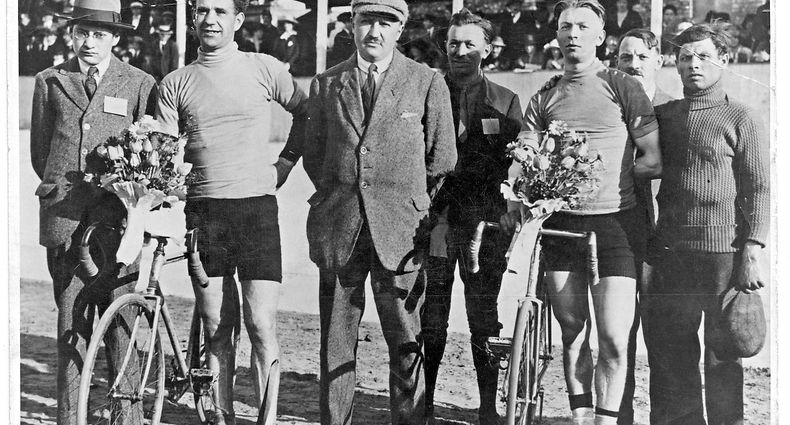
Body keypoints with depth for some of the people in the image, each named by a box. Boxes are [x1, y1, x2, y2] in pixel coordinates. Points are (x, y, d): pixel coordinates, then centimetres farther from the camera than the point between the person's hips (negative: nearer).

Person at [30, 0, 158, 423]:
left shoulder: (139, 84, 7)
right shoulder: (49, 82, 13)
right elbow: (39, 151, 20)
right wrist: (63, 189, 13)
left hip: (116, 217, -2)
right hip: (64, 218, 2)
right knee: (71, 321, 4)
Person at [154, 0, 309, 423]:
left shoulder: (264, 69, 5)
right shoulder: (174, 83, 8)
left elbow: (306, 112, 18)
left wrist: (286, 161, 10)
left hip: (256, 207, -2)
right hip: (202, 211, 2)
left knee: (261, 327, -6)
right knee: (215, 329, 6)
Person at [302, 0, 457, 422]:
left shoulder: (428, 83, 5)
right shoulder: (325, 85, 11)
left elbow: (442, 162, 8)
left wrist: (416, 213, 9)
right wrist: (339, 202, 14)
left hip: (401, 233, -2)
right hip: (337, 231, 2)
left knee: (407, 347, -1)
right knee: (335, 344, 5)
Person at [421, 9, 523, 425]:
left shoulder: (505, 102, 11)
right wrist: (429, 206, -1)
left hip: (484, 222, 0)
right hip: (435, 218, 0)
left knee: (484, 320, 0)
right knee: (430, 320, 0)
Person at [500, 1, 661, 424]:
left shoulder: (622, 87, 1)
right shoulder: (544, 99, 11)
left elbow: (654, 162, -2)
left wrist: (598, 173, -4)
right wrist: (518, 206, -17)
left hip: (615, 222, -3)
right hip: (560, 224, 3)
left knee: (613, 338, -7)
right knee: (573, 332, 9)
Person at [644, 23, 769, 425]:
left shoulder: (741, 119, 2)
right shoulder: (662, 116, 14)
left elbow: (759, 189, -2)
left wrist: (753, 253, -11)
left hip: (723, 253, -4)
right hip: (668, 253, 4)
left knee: (723, 355, 1)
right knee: (668, 354, 6)